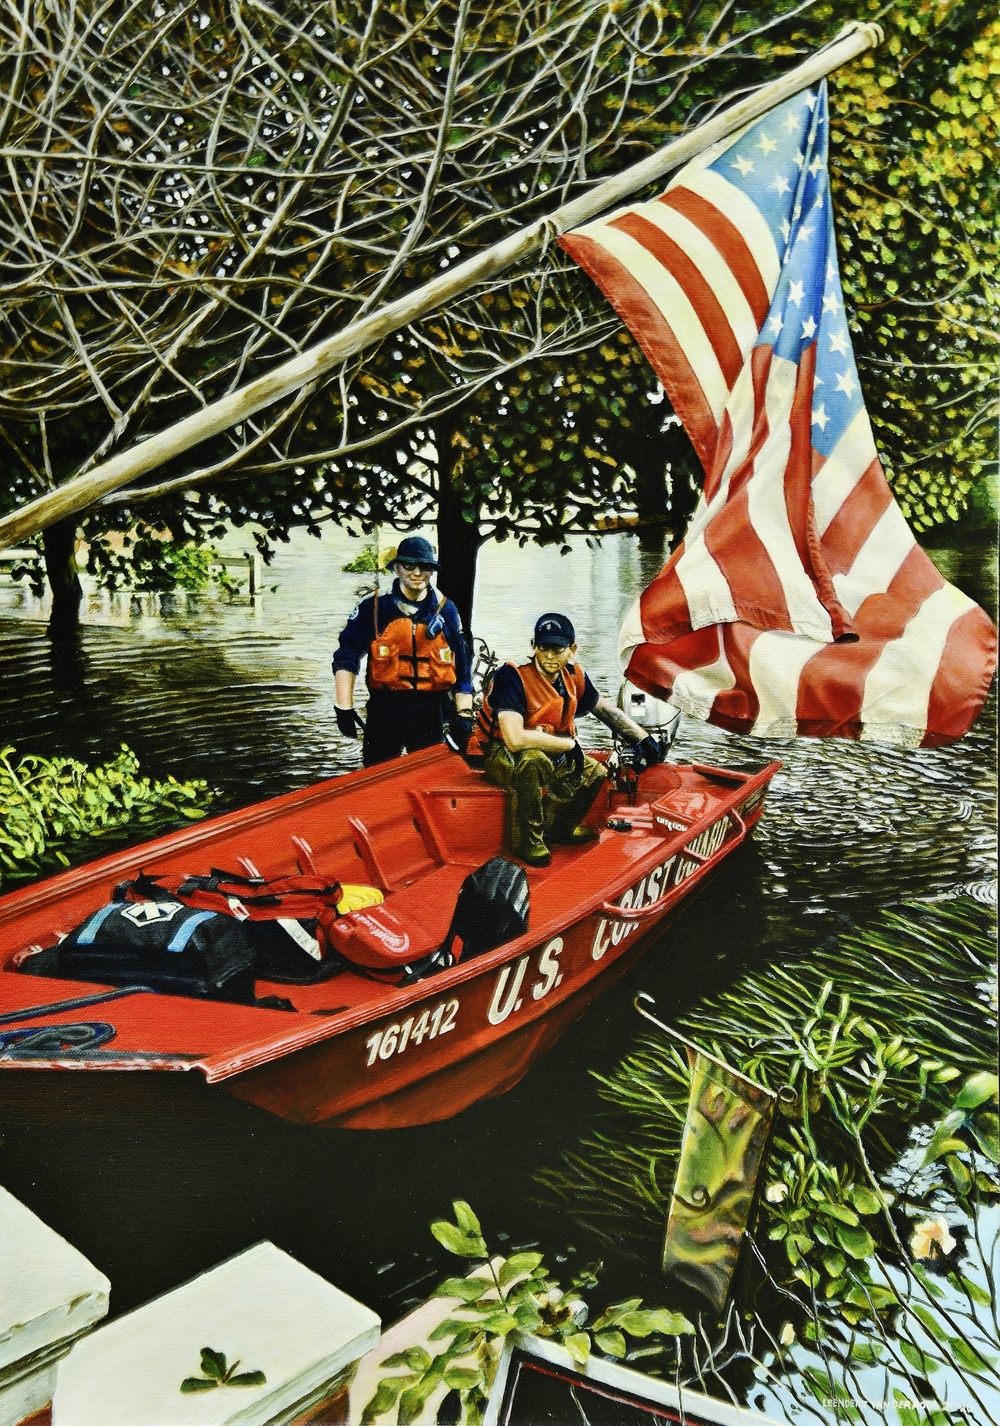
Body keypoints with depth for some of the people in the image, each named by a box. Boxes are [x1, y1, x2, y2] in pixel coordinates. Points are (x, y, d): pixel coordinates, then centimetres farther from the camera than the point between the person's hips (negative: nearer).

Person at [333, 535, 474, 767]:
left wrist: (464, 715, 5)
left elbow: (461, 668, 11)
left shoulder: (445, 610, 9)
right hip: (383, 710, -1)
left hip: (431, 712, 2)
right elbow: (345, 659, -1)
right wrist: (344, 708, -10)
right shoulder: (372, 608, 2)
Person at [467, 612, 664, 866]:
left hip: (545, 753, 7)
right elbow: (515, 739, -40)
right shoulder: (512, 677, -29)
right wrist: (570, 744, -28)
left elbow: (606, 709, 11)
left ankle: (557, 827, 21)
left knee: (595, 772, 0)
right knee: (531, 758, -37)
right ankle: (526, 841, -19)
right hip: (498, 754, -7)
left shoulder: (573, 677, -6)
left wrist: (644, 739, 4)